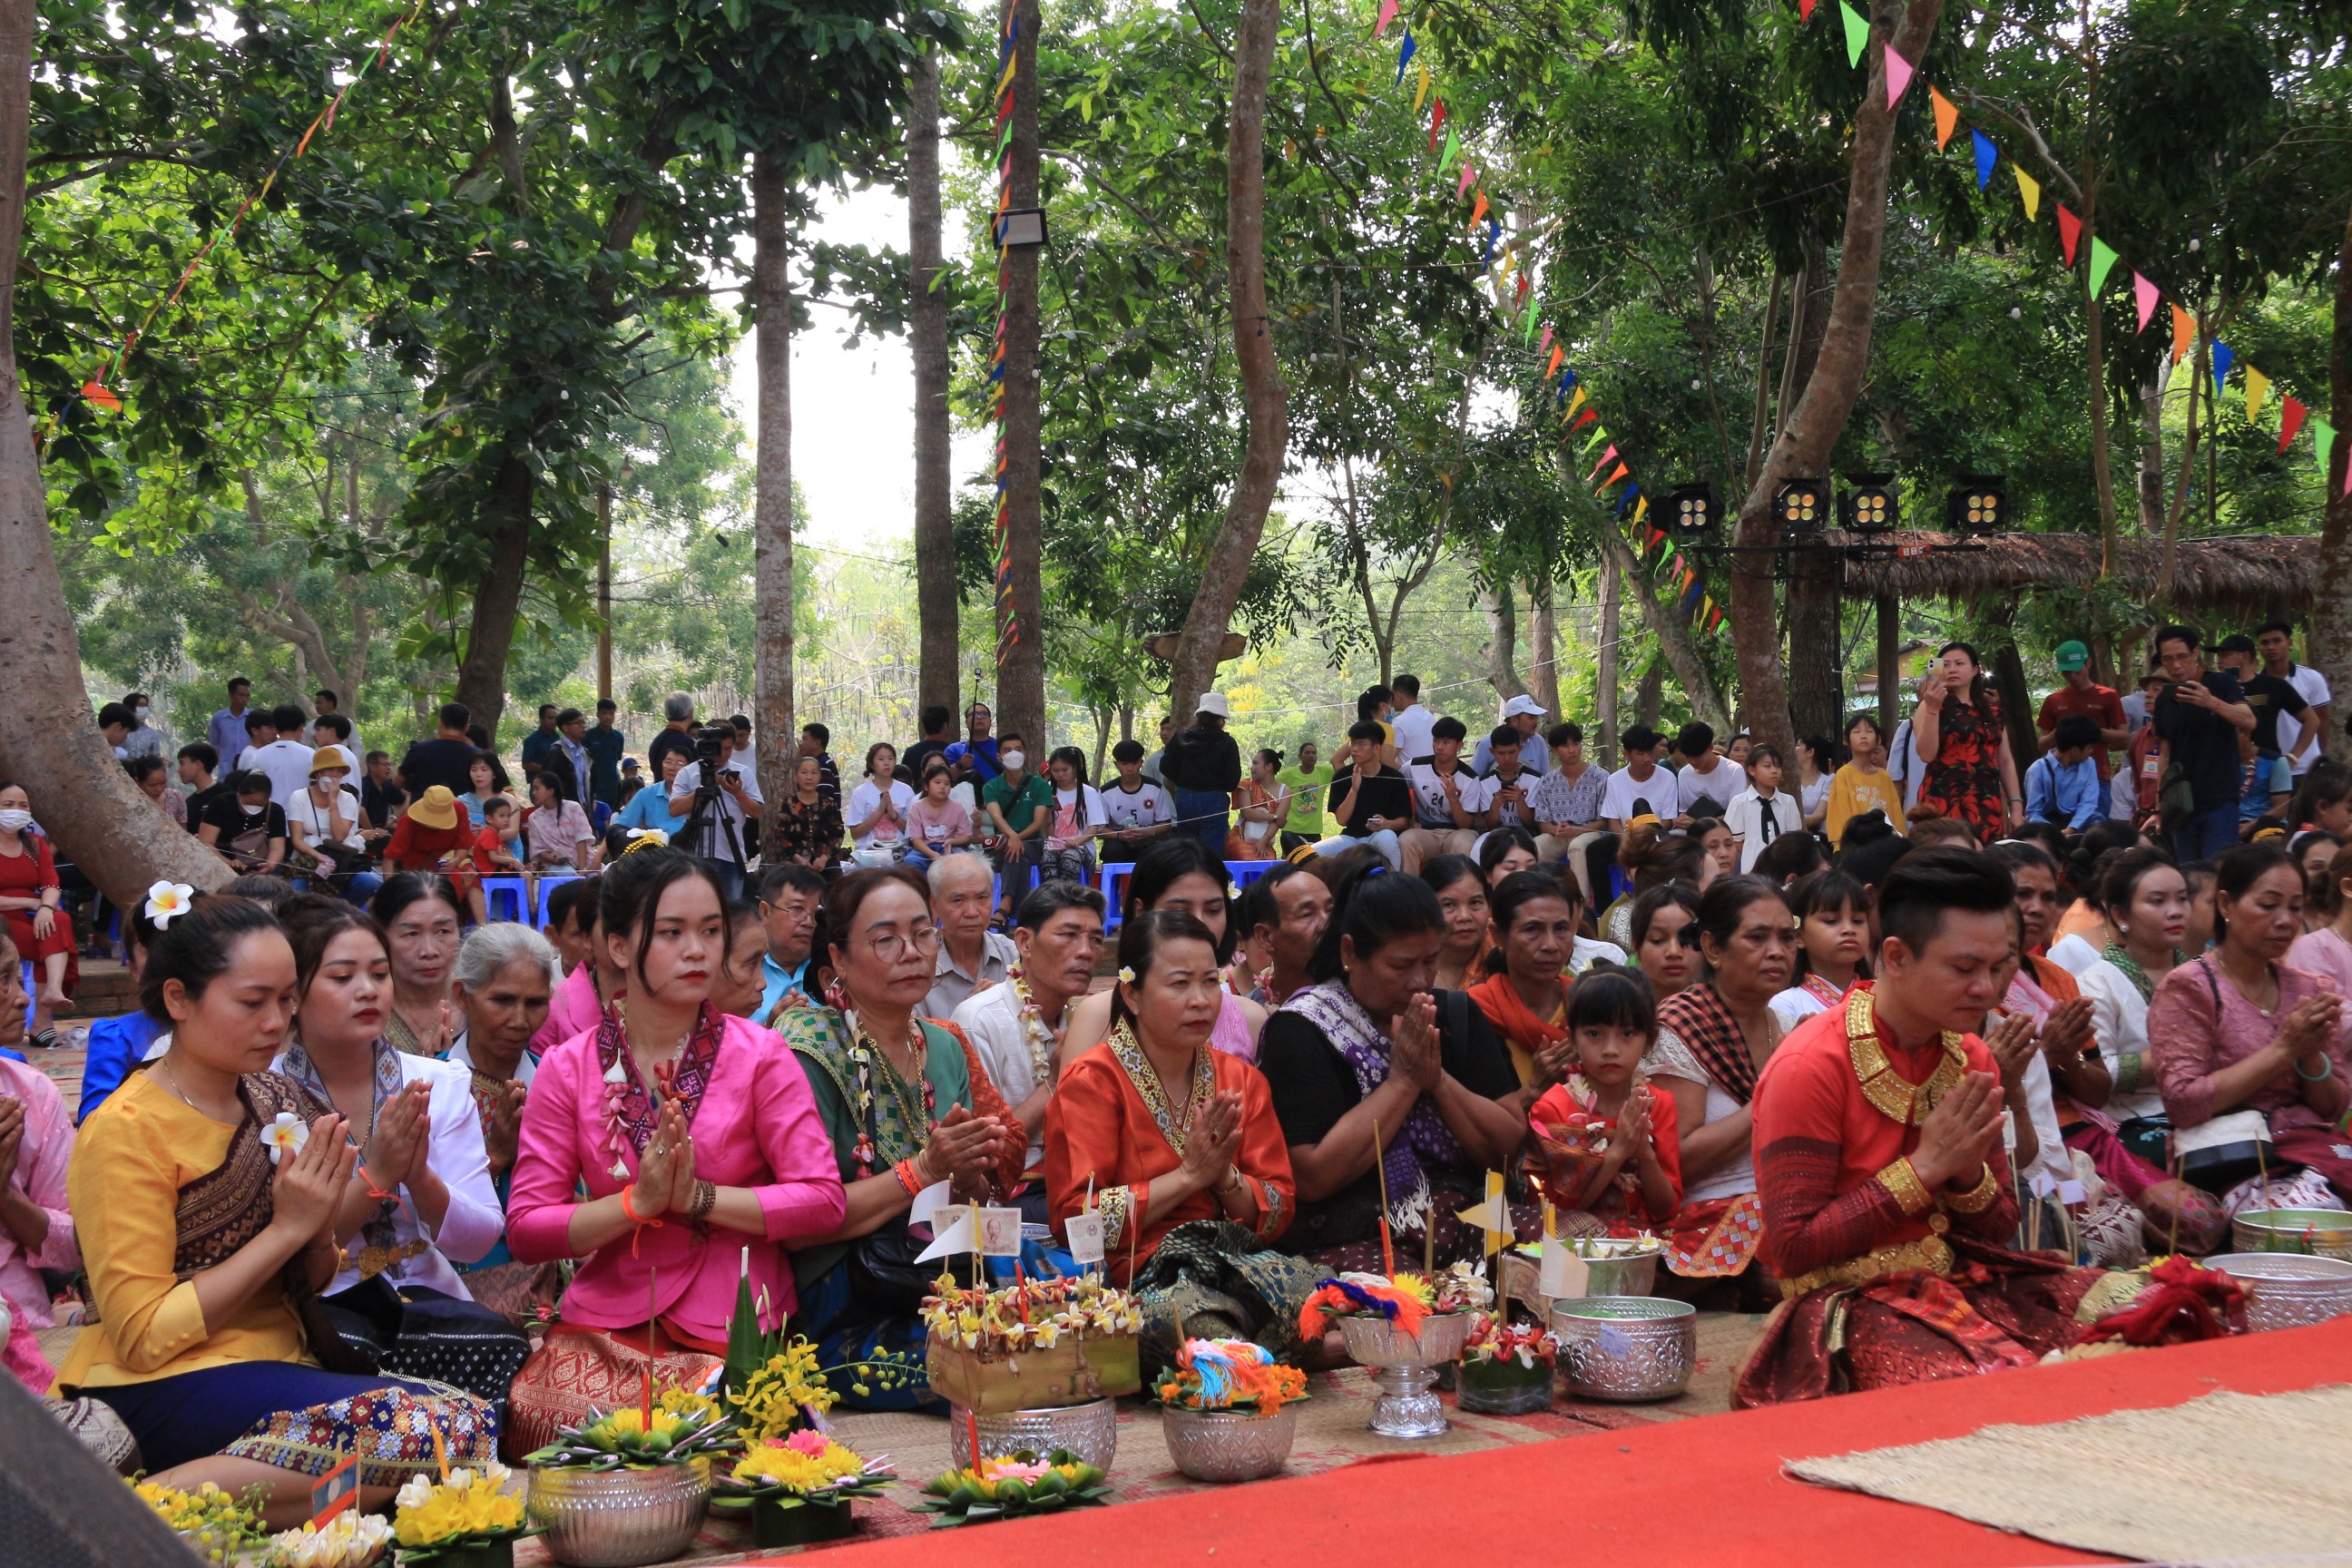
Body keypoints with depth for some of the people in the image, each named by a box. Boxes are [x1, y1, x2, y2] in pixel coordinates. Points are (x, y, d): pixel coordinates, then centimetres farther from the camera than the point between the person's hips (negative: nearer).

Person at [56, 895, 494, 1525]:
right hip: (167, 1390, -8)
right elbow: (144, 1336, -15)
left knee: (470, 1422, -17)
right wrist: (286, 1229, -15)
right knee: (445, 1427, -26)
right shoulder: (126, 1130, -10)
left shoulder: (271, 1104, 11)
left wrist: (319, 1229, -5)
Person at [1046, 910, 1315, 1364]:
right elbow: (1077, 1218, -9)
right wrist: (1188, 1177, -10)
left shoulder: (1241, 1079, 16)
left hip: (1240, 1260, 4)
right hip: (1135, 1280, -4)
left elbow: (1280, 1210, 13)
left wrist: (1226, 1178, -8)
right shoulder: (1092, 1083, 1)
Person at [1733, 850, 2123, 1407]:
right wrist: (1925, 1167, -16)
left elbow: (1999, 1231, 14)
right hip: (1848, 1300, -7)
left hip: (1962, 1282, 7)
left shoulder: (1971, 1060, 8)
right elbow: (1795, 1248, -16)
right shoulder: (1811, 1066, -14)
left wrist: (1968, 1173, -9)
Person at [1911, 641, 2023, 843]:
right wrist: (1932, 709, -17)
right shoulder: (1929, 707, 3)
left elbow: (2005, 761, 17)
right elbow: (1927, 754, -10)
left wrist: (2016, 805, 9)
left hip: (1987, 806, 4)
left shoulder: (1992, 711, 16)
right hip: (1945, 805, -4)